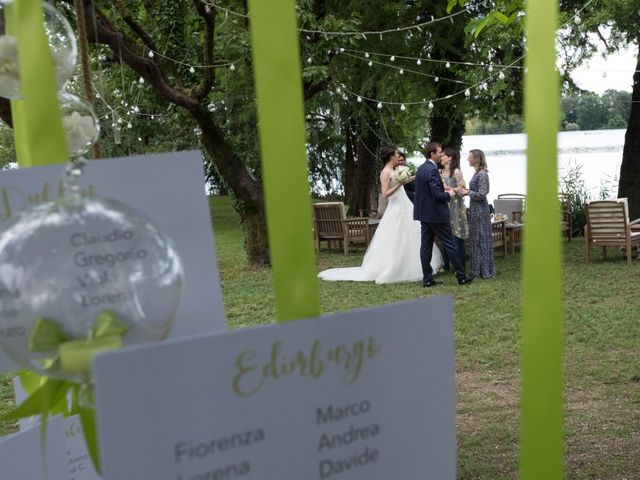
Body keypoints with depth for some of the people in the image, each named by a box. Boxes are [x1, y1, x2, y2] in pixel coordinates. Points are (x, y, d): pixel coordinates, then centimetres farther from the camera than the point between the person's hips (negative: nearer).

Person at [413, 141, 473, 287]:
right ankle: (461, 276, 8)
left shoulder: (420, 169, 10)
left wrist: (443, 190, 13)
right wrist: (449, 194, -4)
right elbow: (437, 195, -23)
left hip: (423, 213, 9)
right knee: (449, 244, 0)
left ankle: (427, 279, 9)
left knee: (426, 245, 7)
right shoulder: (432, 170, -19)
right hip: (436, 214, -9)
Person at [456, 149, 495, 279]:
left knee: (482, 239, -1)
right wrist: (464, 190, 4)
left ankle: (486, 271, 7)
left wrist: (467, 192, -10)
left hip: (480, 210, -9)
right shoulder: (477, 173, 11)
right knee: (476, 239, 13)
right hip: (475, 210, 9)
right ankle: (478, 269, 21)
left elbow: (481, 194, -20)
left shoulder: (482, 174, -16)